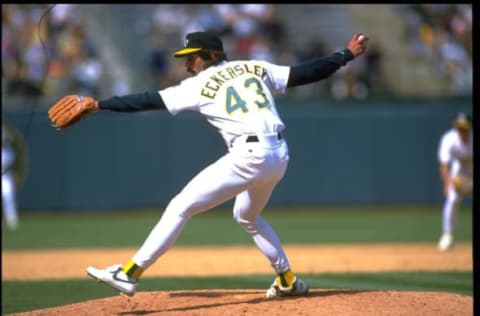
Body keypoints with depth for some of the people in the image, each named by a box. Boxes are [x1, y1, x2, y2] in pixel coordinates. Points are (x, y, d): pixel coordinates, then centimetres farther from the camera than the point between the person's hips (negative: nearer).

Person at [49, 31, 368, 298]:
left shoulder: (201, 84, 2)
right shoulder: (256, 68, 16)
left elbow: (149, 101, 0)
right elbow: (304, 73, 13)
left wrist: (98, 104, 3)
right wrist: (346, 55, 23)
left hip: (249, 156, -7)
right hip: (279, 155, 7)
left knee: (180, 207, -4)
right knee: (248, 216, 33)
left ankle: (130, 273, -9)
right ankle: (289, 281, 36)